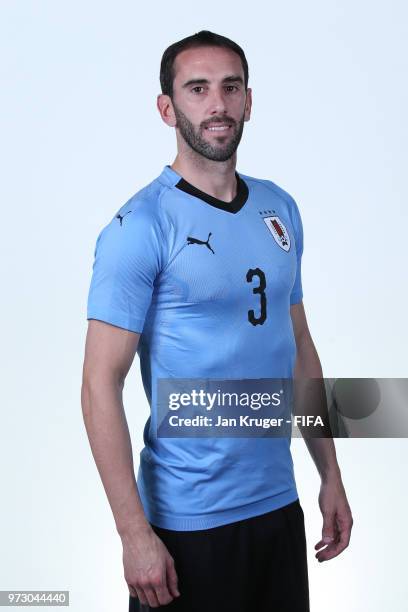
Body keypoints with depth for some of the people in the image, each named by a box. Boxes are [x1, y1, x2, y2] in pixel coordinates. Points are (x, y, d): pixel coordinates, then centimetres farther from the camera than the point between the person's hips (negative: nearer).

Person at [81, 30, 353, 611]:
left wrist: (330, 474, 10)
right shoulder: (140, 226, -14)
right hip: (188, 520, -6)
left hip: (279, 502, 6)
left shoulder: (280, 208, 5)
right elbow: (101, 385, -16)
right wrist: (135, 535, -18)